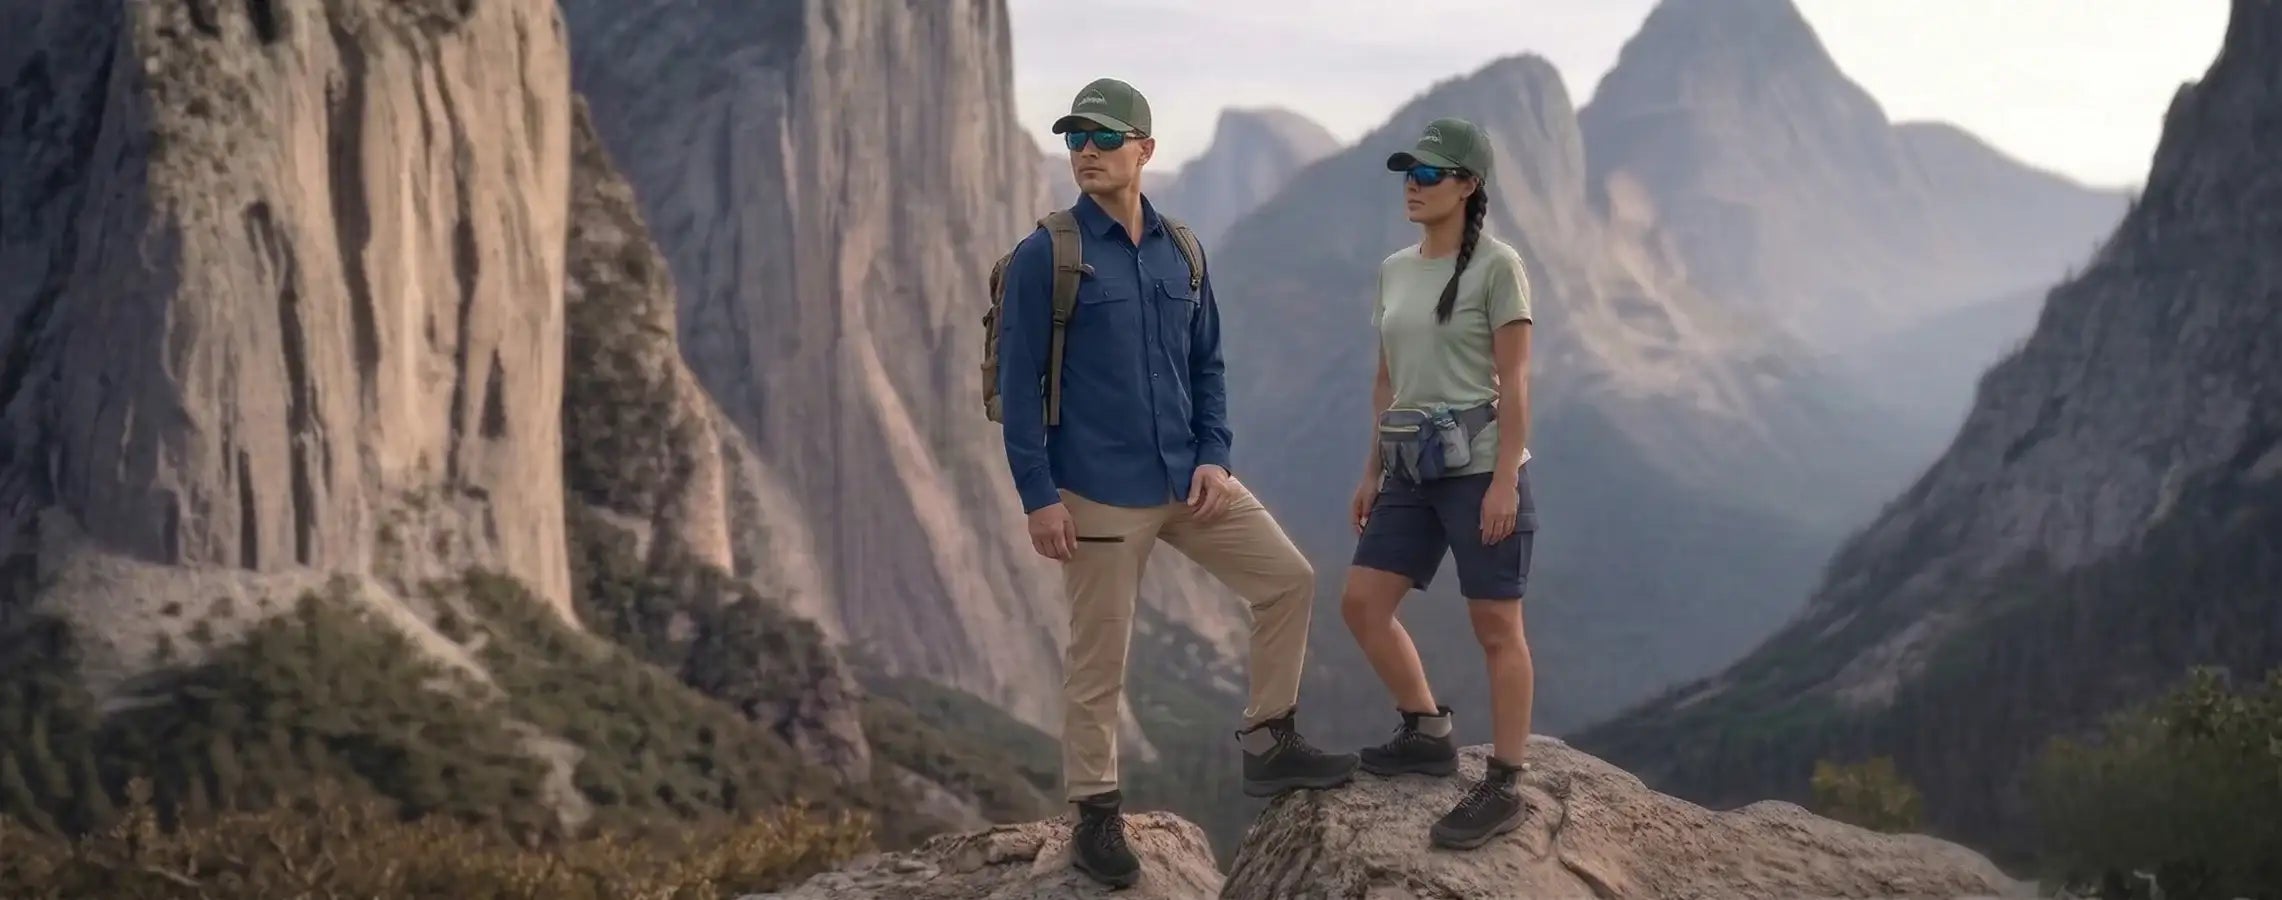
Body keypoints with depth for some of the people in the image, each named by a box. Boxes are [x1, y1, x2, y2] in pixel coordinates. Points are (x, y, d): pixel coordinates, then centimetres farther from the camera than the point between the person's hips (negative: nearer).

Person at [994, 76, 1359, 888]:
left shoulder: (1180, 250, 6)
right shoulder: (1045, 257, -9)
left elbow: (1208, 365, 13)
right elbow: (1019, 385, -10)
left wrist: (1214, 456, 0)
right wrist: (1038, 497, -14)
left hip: (1186, 480, 5)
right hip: (1099, 496, -5)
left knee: (1288, 581, 5)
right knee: (1098, 660, 3)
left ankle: (1268, 745, 19)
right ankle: (1096, 817, 18)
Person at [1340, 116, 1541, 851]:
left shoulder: (1496, 265, -8)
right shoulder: (1393, 270, 12)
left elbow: (1514, 380, -11)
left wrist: (1504, 479, -17)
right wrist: (1372, 471, 15)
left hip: (1481, 466, -7)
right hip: (1414, 469, 7)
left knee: (1496, 629, -1)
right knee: (1361, 604, 7)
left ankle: (1504, 788, 6)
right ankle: (1427, 733, 25)